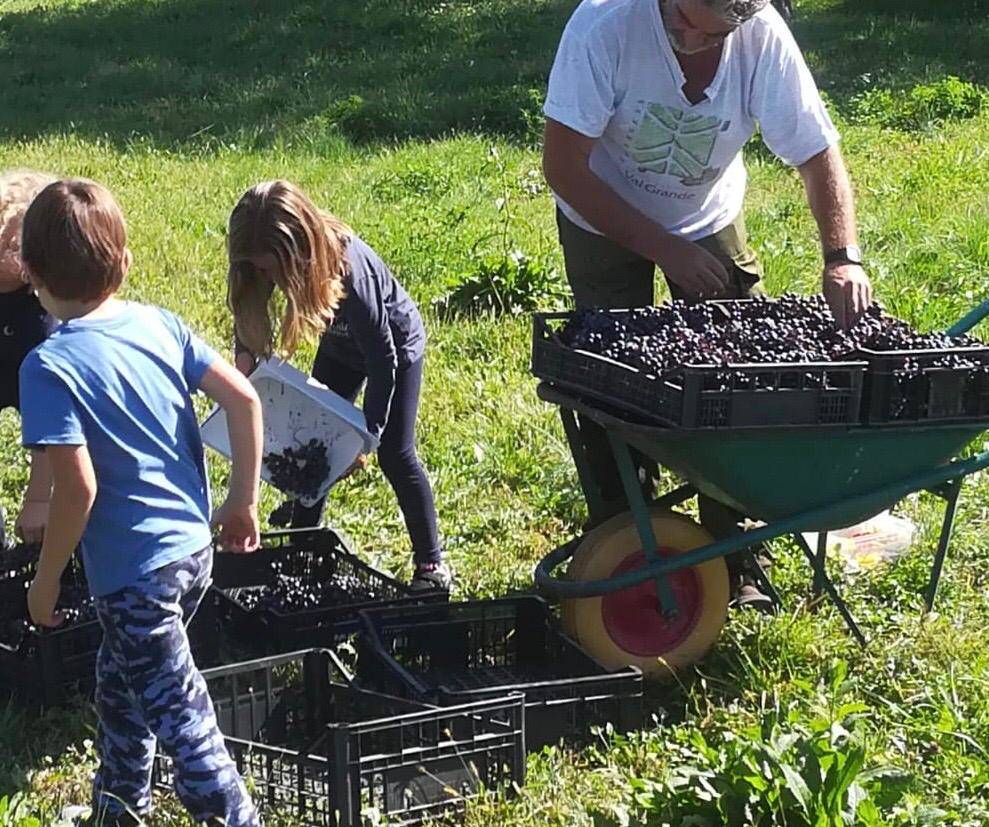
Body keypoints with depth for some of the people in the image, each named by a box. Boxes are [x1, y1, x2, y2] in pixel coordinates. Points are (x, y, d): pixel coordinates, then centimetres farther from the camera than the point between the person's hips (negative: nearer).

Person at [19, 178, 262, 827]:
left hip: (133, 569, -8)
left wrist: (46, 582, -10)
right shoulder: (158, 324, 0)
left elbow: (78, 488, -24)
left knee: (184, 722, 1)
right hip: (195, 549, 8)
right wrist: (244, 501, 11)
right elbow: (244, 397, -1)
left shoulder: (48, 368, -18)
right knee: (121, 687, 28)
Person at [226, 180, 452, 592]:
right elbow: (248, 306, -5)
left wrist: (367, 434, -31)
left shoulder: (348, 268, -44)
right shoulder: (275, 254, -27)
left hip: (395, 344, -6)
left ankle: (432, 564, 3)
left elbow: (382, 360, -34)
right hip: (342, 345, 6)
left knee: (395, 455, -8)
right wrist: (245, 350, -25)